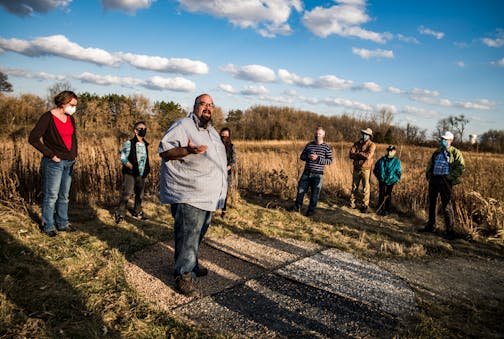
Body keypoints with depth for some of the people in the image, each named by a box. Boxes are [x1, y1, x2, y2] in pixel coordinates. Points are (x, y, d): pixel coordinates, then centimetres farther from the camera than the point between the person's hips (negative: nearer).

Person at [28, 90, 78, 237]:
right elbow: (33, 138, -14)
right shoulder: (48, 117, -11)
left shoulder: (71, 118, 9)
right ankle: (48, 226, 14)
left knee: (64, 196, 14)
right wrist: (51, 154, -14)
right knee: (51, 196, 2)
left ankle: (62, 223, 25)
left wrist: (74, 154, 10)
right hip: (54, 163, -7)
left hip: (69, 163, 7)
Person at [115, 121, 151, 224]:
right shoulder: (129, 143, -7)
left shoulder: (145, 145, 9)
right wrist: (133, 167, -16)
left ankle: (137, 212, 31)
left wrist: (147, 169, 8)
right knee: (126, 194, -7)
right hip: (130, 174, -6)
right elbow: (123, 158, -11)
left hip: (141, 175, 6)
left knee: (140, 194, 14)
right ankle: (120, 214, 4)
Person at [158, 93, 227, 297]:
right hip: (188, 195, -9)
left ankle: (192, 265, 33)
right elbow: (163, 149, -16)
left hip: (208, 195, 9)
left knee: (198, 234, 18)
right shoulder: (182, 126, -9)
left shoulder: (212, 131, 19)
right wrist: (187, 150, -30)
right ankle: (183, 276, 5)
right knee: (188, 236, -6)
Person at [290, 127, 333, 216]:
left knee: (315, 193, 4)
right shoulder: (309, 145, 9)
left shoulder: (327, 147, -1)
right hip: (306, 172, 3)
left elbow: (330, 161, -5)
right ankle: (297, 206, 21)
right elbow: (302, 156, 11)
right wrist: (308, 156, -12)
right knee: (301, 189, 5)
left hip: (318, 174, -3)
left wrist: (318, 158, -17)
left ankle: (311, 210, 19)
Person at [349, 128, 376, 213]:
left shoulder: (372, 145, -6)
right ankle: (352, 203, 23)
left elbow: (368, 156, -21)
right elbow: (351, 154, -5)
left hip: (366, 169, -4)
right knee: (354, 187, 12)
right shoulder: (357, 143, 6)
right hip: (356, 168, 4)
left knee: (366, 188, -1)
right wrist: (363, 155, -16)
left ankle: (365, 206, 7)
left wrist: (358, 153, -10)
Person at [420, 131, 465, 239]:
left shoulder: (455, 152, -1)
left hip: (445, 181, -6)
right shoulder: (437, 152, 16)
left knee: (446, 205, -5)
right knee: (432, 203, 13)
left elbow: (461, 167, -9)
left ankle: (450, 230, 3)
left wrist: (450, 177, -15)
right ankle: (430, 226, 25)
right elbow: (430, 164, 25)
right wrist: (428, 174, 11)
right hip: (434, 179, 6)